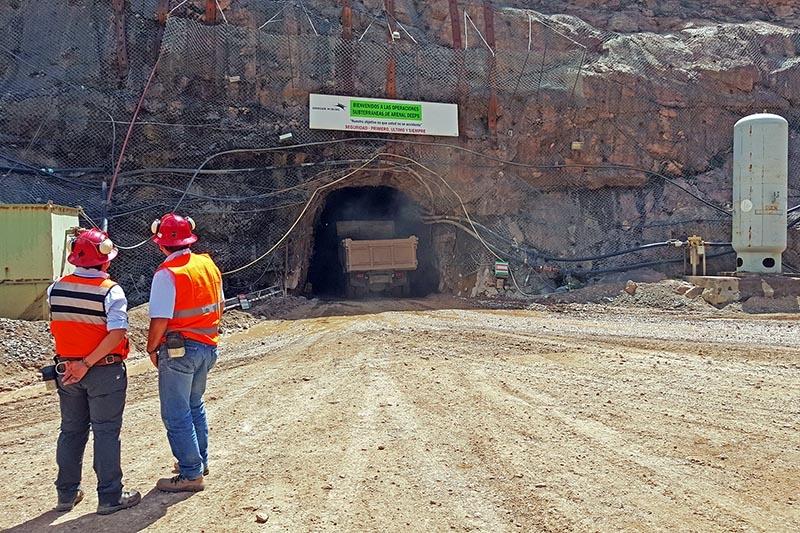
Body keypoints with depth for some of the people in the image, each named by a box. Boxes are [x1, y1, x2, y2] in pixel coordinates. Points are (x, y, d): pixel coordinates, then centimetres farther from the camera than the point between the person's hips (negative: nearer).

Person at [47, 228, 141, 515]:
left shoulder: (56, 289, -2)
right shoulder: (110, 291, -17)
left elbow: (56, 328, 4)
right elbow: (117, 334, -25)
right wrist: (88, 363, -20)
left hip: (66, 370, 5)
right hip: (104, 372, -5)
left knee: (71, 431, 18)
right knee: (106, 432, 5)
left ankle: (67, 494, 28)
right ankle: (110, 497, 12)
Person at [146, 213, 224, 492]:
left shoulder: (167, 273, -18)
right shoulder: (208, 264, 4)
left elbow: (160, 320, -21)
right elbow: (219, 305, 13)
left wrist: (152, 348, -5)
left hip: (179, 350, -8)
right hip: (208, 346, 8)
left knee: (176, 415, 4)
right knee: (195, 406, 24)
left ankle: (191, 474, 10)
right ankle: (200, 461, 36)